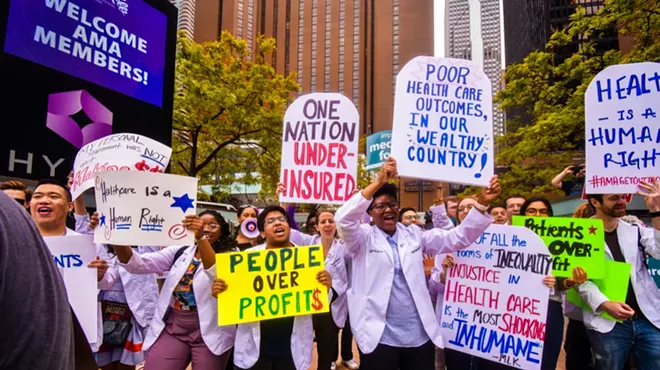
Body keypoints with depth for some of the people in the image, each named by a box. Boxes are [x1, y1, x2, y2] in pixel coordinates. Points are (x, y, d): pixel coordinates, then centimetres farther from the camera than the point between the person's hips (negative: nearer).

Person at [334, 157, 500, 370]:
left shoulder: (414, 235, 10)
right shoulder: (363, 238, -1)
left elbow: (458, 238, 6)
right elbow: (343, 219, -20)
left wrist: (482, 203, -6)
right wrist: (378, 182, -25)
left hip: (420, 336, 4)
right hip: (379, 337, -3)